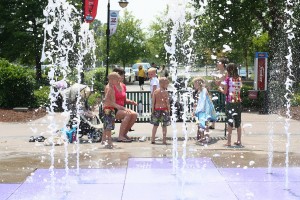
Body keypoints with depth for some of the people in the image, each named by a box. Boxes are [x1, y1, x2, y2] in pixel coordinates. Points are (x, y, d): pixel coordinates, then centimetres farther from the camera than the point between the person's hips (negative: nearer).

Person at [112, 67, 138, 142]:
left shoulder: (123, 86, 13)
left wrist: (131, 101, 0)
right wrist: (122, 108, -23)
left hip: (121, 108, 8)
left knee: (134, 114, -17)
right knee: (128, 114, -30)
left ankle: (125, 133, -5)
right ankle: (120, 137, -27)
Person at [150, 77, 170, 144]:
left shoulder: (155, 91, 2)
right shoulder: (165, 92, -9)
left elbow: (153, 102, 1)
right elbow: (167, 102, -9)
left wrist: (153, 110, 7)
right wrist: (169, 110, 0)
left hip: (156, 109, 3)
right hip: (164, 109, -3)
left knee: (155, 125, 11)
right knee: (164, 126, 5)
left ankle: (153, 139, 9)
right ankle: (164, 140, 6)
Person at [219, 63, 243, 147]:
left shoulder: (228, 79, -10)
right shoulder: (239, 79, 5)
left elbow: (225, 92, -8)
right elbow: (239, 90, 11)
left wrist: (220, 89, 13)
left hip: (230, 102, -4)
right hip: (238, 102, 4)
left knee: (230, 122, 0)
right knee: (238, 122, 11)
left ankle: (229, 142, 1)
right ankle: (239, 141, 17)